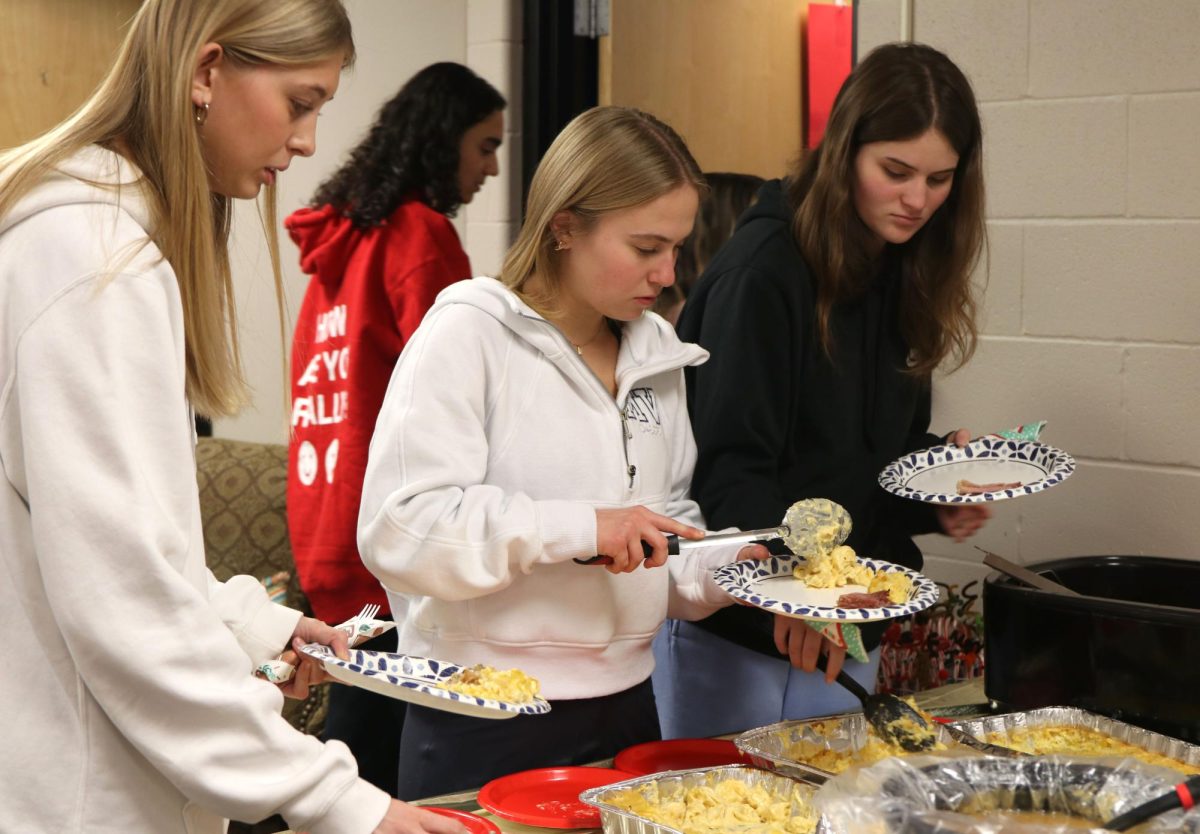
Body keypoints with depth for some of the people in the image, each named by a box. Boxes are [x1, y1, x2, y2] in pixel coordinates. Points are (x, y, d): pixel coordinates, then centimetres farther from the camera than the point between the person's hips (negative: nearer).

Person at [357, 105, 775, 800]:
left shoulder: (657, 350, 9)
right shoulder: (470, 333, -11)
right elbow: (396, 528, -21)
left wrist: (728, 570, -3)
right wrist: (579, 528, -26)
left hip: (624, 709, 7)